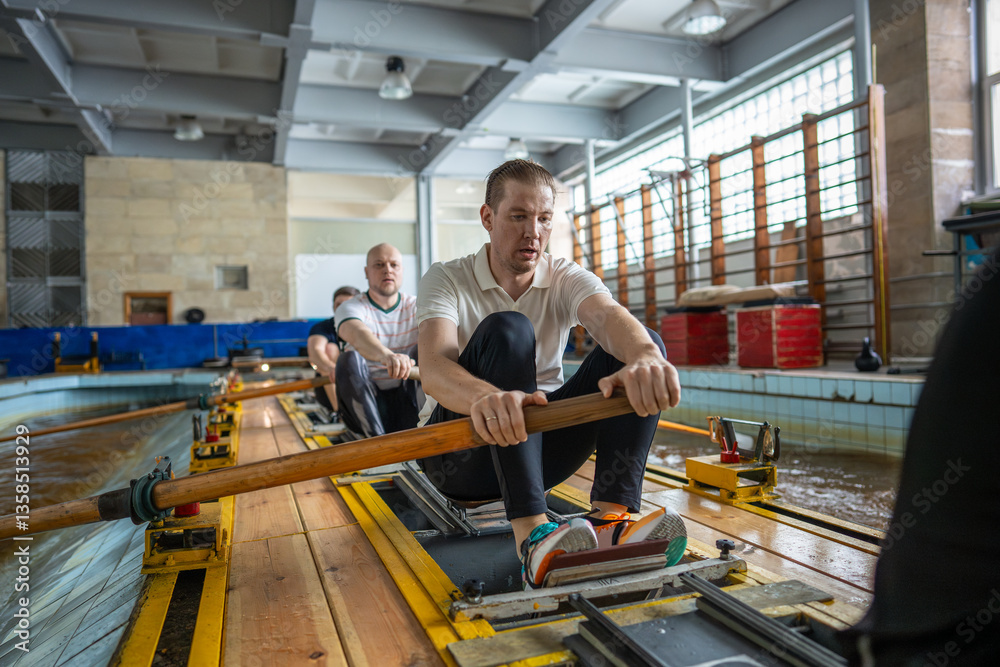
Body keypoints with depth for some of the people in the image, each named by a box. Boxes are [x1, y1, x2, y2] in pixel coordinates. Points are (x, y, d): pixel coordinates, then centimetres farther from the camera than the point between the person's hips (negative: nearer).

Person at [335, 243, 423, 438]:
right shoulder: (350, 308, -7)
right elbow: (358, 334, -32)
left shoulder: (415, 306, 3)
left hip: (407, 402, 2)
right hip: (366, 401, -1)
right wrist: (387, 356, -55)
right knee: (349, 359, -28)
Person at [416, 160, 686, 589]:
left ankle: (610, 518, -32)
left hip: (540, 445, 4)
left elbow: (608, 315, -23)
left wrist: (644, 355, -49)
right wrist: (484, 397, -52)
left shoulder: (566, 279, 1)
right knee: (507, 329, -31)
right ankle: (532, 535, -42)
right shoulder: (447, 280, -7)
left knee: (643, 344, -15)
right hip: (462, 451, -3)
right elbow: (433, 369, -27)